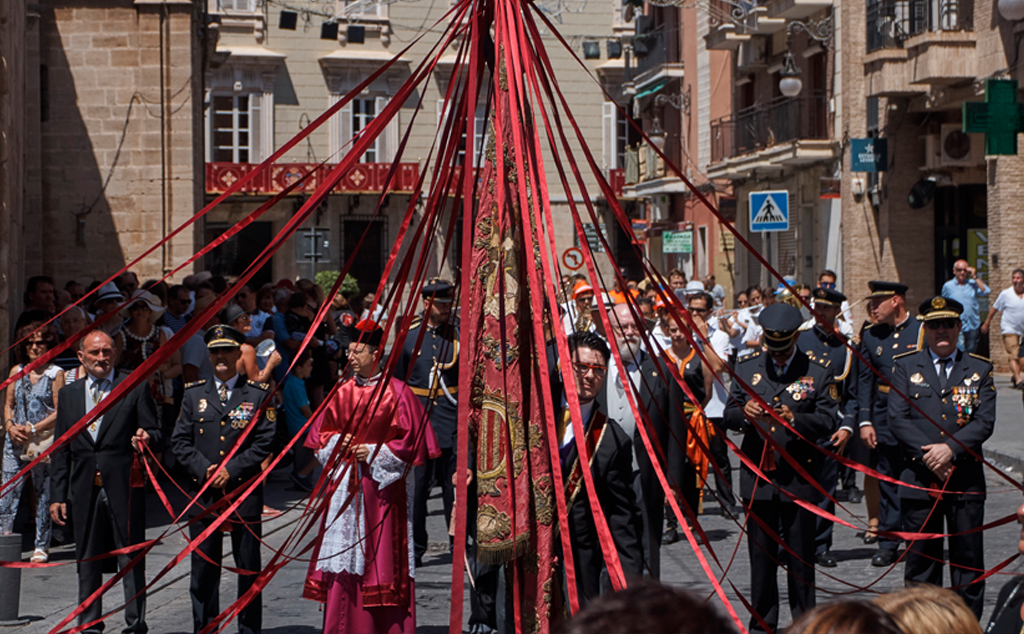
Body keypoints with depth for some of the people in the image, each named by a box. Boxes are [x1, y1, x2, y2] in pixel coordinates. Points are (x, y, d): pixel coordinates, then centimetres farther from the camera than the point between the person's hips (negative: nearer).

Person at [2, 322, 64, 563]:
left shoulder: (55, 374, -2)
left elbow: (59, 411, -6)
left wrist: (33, 429, -14)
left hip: (43, 441, -3)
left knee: (43, 493, 4)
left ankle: (42, 546, 12)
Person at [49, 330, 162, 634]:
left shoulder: (136, 388, 2)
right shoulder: (69, 394, 12)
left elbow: (157, 436, 1)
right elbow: (60, 449, 12)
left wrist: (147, 438, -24)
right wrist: (57, 495, 7)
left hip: (125, 488, -3)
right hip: (84, 490, 3)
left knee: (131, 560, 0)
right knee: (87, 562, 9)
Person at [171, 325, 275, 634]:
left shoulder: (257, 395, 3)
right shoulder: (194, 394, 10)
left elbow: (265, 442, -3)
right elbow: (180, 441, 6)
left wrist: (231, 469, -12)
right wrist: (204, 469, -9)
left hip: (244, 491, -2)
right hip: (203, 493, 2)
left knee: (248, 568, 3)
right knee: (203, 567, 4)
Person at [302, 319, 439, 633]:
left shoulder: (396, 392, -6)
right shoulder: (343, 392, 9)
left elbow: (410, 440, -6)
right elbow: (322, 432, 17)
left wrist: (375, 453, -12)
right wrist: (337, 442, -3)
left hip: (383, 485, -4)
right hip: (345, 484, 4)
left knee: (383, 550, -4)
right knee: (346, 554, 4)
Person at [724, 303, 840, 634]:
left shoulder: (817, 373, 1)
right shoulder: (747, 368, 10)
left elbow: (829, 420, -5)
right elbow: (729, 415, 10)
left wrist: (795, 420, -21)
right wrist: (743, 412, -12)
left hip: (798, 477, -2)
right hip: (757, 474, 2)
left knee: (800, 554, 3)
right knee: (761, 554, 8)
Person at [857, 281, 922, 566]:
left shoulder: (923, 332, -1)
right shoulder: (870, 336, 7)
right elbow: (864, 381, 6)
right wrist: (864, 421, -2)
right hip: (884, 421, 2)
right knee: (888, 482, 4)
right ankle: (888, 542, 10)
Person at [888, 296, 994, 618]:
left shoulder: (979, 369, 8)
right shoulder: (905, 366, 7)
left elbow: (985, 422, -2)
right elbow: (897, 419, -2)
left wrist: (950, 449, -16)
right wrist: (929, 456, -13)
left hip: (966, 479, 0)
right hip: (918, 478, 0)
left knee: (968, 561, 3)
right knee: (920, 562, 4)